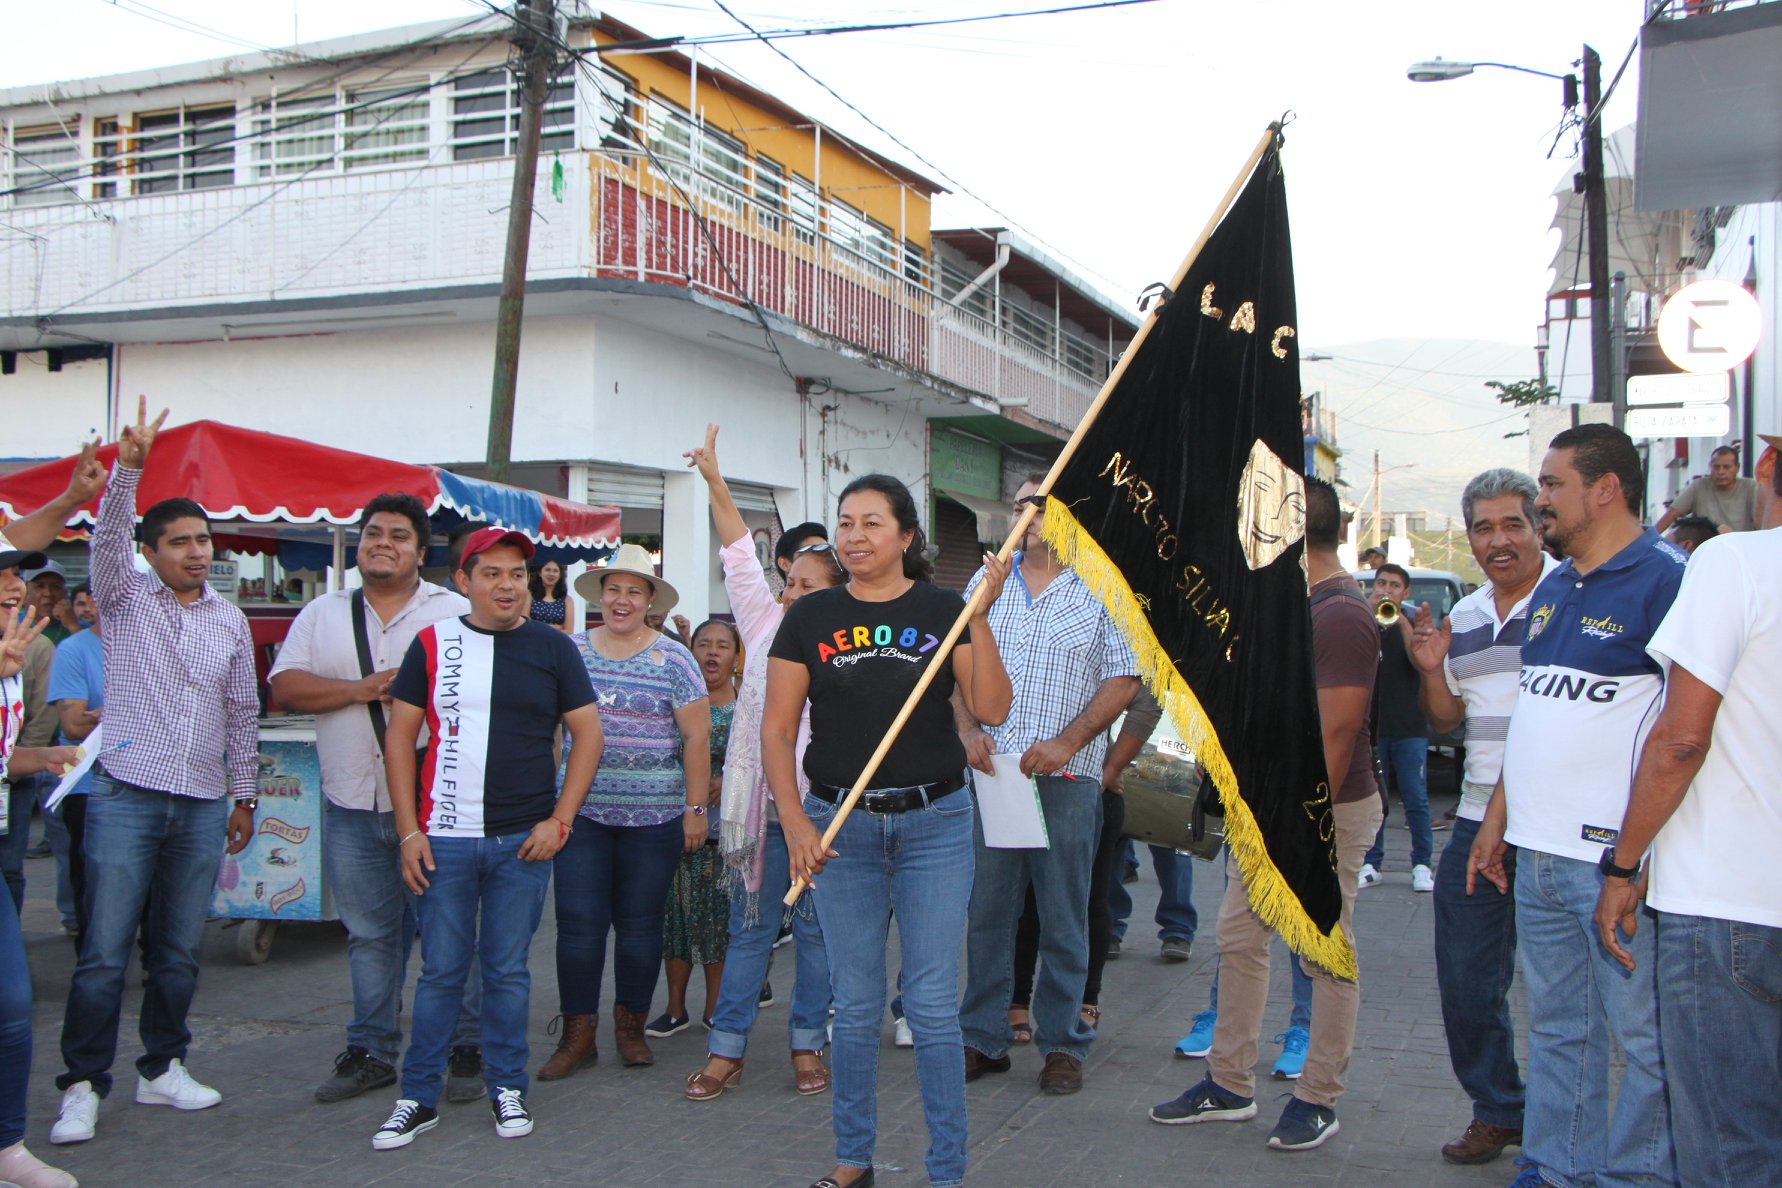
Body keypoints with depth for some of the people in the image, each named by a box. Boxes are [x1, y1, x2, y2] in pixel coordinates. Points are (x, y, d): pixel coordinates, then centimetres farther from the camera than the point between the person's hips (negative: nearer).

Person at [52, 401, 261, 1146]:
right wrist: (127, 467, -30)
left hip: (203, 807, 3)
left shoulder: (230, 621, 12)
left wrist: (243, 796, 16)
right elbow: (107, 539, -16)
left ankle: (162, 1069, 23)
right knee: (104, 954, -4)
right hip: (127, 797, -3)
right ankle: (83, 1086, 7)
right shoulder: (125, 597, 4)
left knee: (180, 952, 9)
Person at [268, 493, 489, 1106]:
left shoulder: (456, 612, 4)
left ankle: (465, 1050, 11)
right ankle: (371, 1051, 22)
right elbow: (285, 684, 1)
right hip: (351, 805, 3)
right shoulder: (323, 614, 13)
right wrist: (362, 690, -10)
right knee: (368, 934, 11)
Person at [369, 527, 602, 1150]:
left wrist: (560, 819, -4)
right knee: (441, 971, 5)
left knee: (508, 970, 8)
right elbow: (400, 736, 4)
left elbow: (587, 733, 5)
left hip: (524, 840, 0)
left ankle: (506, 1087, 22)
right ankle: (419, 1097, 16)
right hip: (445, 839, 0)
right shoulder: (433, 644, 4)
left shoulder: (552, 648, 4)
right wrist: (408, 831, -3)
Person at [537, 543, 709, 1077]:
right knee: (578, 923, -1)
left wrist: (696, 808, -4)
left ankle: (632, 1026, 21)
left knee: (640, 924, 6)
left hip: (654, 814, -1)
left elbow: (697, 736, -1)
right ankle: (577, 1033, 10)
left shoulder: (672, 659, -1)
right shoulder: (571, 650, 7)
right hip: (581, 811, 2)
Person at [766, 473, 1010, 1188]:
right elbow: (777, 730, 2)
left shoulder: (941, 610, 2)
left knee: (933, 1007, 1)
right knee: (855, 1005, 10)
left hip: (934, 821, -1)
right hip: (841, 825, 1)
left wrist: (979, 617, -15)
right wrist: (795, 823, -9)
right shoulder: (811, 617, 3)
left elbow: (991, 709, -7)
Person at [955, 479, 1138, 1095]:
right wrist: (968, 730, -6)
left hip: (1066, 777, -3)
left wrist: (1066, 743, -14)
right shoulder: (986, 581, 12)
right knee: (985, 909, 7)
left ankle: (1063, 1043, 17)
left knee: (1063, 917, 4)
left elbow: (1123, 679, -4)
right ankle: (983, 1038, 19)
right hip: (987, 770, 3)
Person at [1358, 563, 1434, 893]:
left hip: (1409, 727, -1)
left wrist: (1402, 622, -17)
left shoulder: (1414, 620, 6)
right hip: (1370, 724, 1)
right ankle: (1371, 864, 11)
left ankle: (1422, 865, 8)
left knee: (1416, 800, -1)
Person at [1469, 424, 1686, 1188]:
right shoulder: (1551, 590, 16)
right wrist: (1496, 819, 19)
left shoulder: (1665, 579, -10)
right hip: (1538, 852, 9)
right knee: (1555, 1028, 16)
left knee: (1643, 1034, 3)